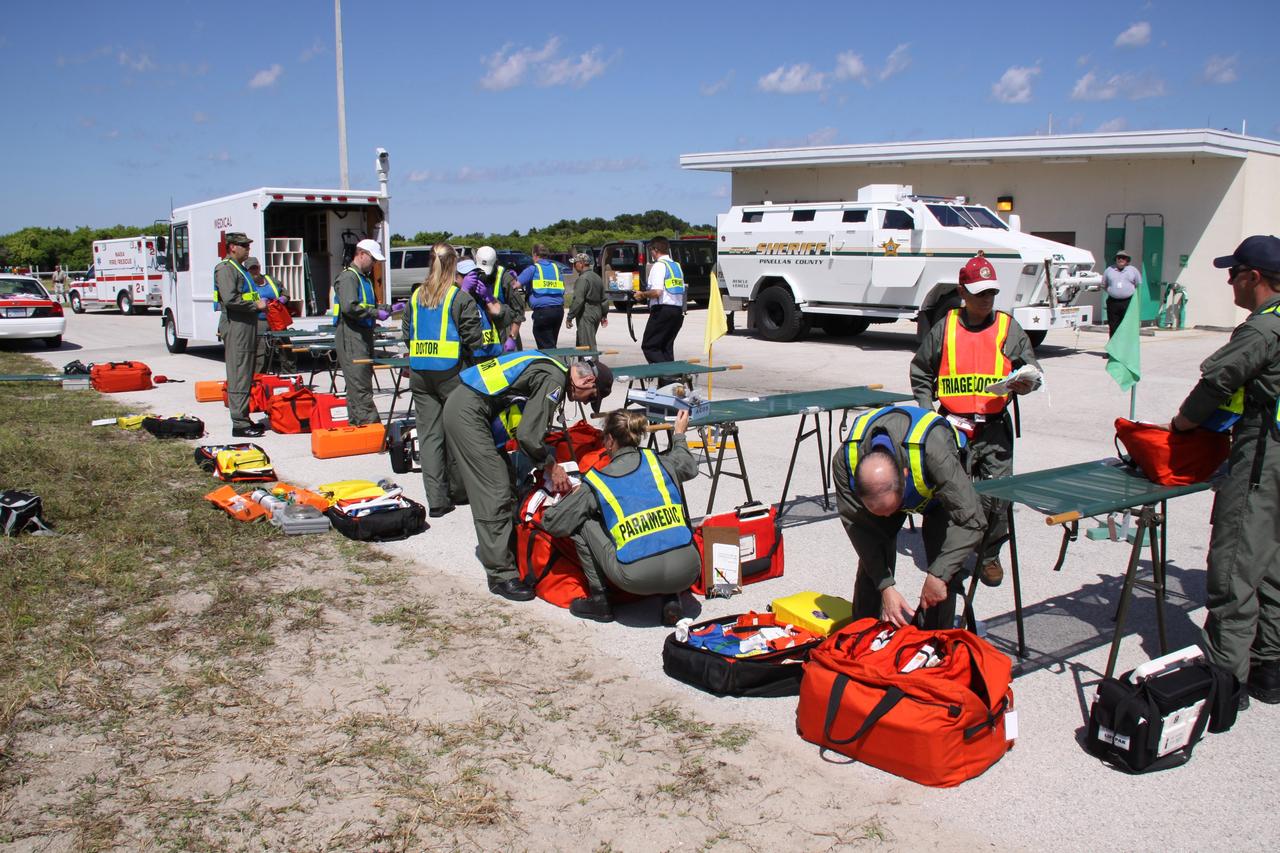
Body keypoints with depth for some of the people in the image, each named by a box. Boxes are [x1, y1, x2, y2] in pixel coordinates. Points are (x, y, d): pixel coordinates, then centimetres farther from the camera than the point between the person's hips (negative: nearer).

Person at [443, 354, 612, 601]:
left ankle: (491, 546, 31)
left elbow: (528, 426, 23)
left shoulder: (552, 369, 15)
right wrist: (551, 466, -4)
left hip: (461, 405, 11)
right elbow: (527, 435, -18)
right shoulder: (554, 381, -15)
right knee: (495, 493, -10)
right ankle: (501, 574, -7)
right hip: (468, 414, -11)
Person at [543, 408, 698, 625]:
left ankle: (599, 600, 21)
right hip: (687, 573, 3)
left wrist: (574, 496, 32)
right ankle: (671, 598, 19)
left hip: (638, 578, -3)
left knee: (580, 523, 16)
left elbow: (551, 523, 13)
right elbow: (690, 467, 36)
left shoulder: (596, 483, 6)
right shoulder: (659, 462, 12)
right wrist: (679, 435, 53)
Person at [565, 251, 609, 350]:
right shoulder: (597, 278, 15)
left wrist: (569, 318, -17)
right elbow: (604, 298, 18)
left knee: (588, 345, -9)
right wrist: (604, 315, 24)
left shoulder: (583, 279, -15)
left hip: (586, 315, -10)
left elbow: (578, 300, -20)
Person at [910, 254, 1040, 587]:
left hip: (995, 427, 0)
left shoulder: (1008, 328, 8)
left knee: (997, 495, -3)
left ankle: (989, 554, 17)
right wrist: (927, 412, 4)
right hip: (952, 426, 0)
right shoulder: (945, 328, 6)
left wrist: (1026, 384, -15)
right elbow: (920, 373, 14)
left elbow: (1032, 369, 9)